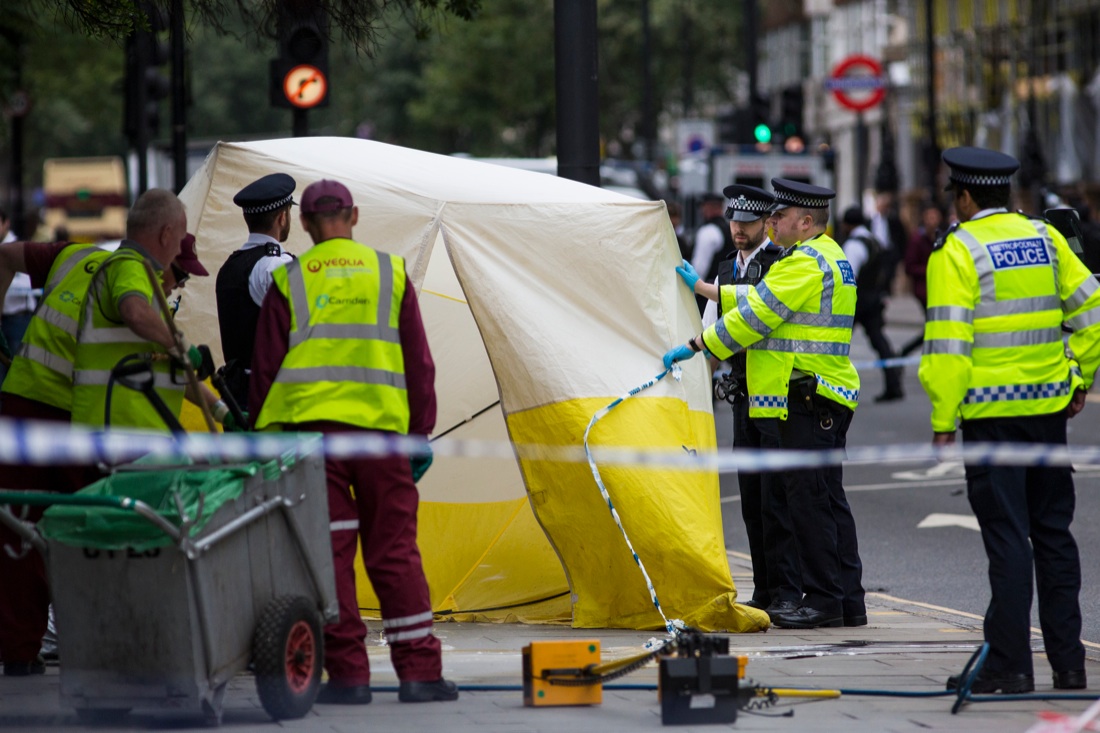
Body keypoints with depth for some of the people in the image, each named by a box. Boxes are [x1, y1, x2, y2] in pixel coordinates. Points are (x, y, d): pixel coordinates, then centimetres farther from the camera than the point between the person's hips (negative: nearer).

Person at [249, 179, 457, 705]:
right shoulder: (391, 273, 8)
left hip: (308, 428, -1)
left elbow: (265, 367, 4)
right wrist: (423, 434, 13)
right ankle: (419, 672, 0)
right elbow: (418, 363, 8)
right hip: (381, 426, 1)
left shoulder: (288, 282, 5)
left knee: (328, 552, 1)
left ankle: (347, 674, -1)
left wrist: (261, 438, 10)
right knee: (395, 551, 4)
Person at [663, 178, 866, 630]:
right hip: (825, 400, 11)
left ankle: (824, 600, -6)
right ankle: (848, 601, 12)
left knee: (808, 502, -8)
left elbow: (755, 316, -14)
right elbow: (757, 301, 25)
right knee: (827, 500, 11)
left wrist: (695, 347, -8)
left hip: (805, 402, -11)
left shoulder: (806, 262, -13)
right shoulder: (828, 257, 20)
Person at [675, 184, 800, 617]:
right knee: (751, 494, 8)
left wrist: (702, 287, -24)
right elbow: (712, 331, 22)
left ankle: (787, 590, -10)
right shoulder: (727, 270, 18)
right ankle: (764, 591, 13)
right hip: (743, 391, 8)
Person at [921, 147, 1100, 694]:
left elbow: (949, 342, -14)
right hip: (1048, 407, 5)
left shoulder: (957, 251, -8)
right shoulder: (1044, 238, 9)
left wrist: (943, 419, -10)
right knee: (1053, 531, 12)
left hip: (992, 412, -5)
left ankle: (1009, 664, -4)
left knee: (1007, 536, -4)